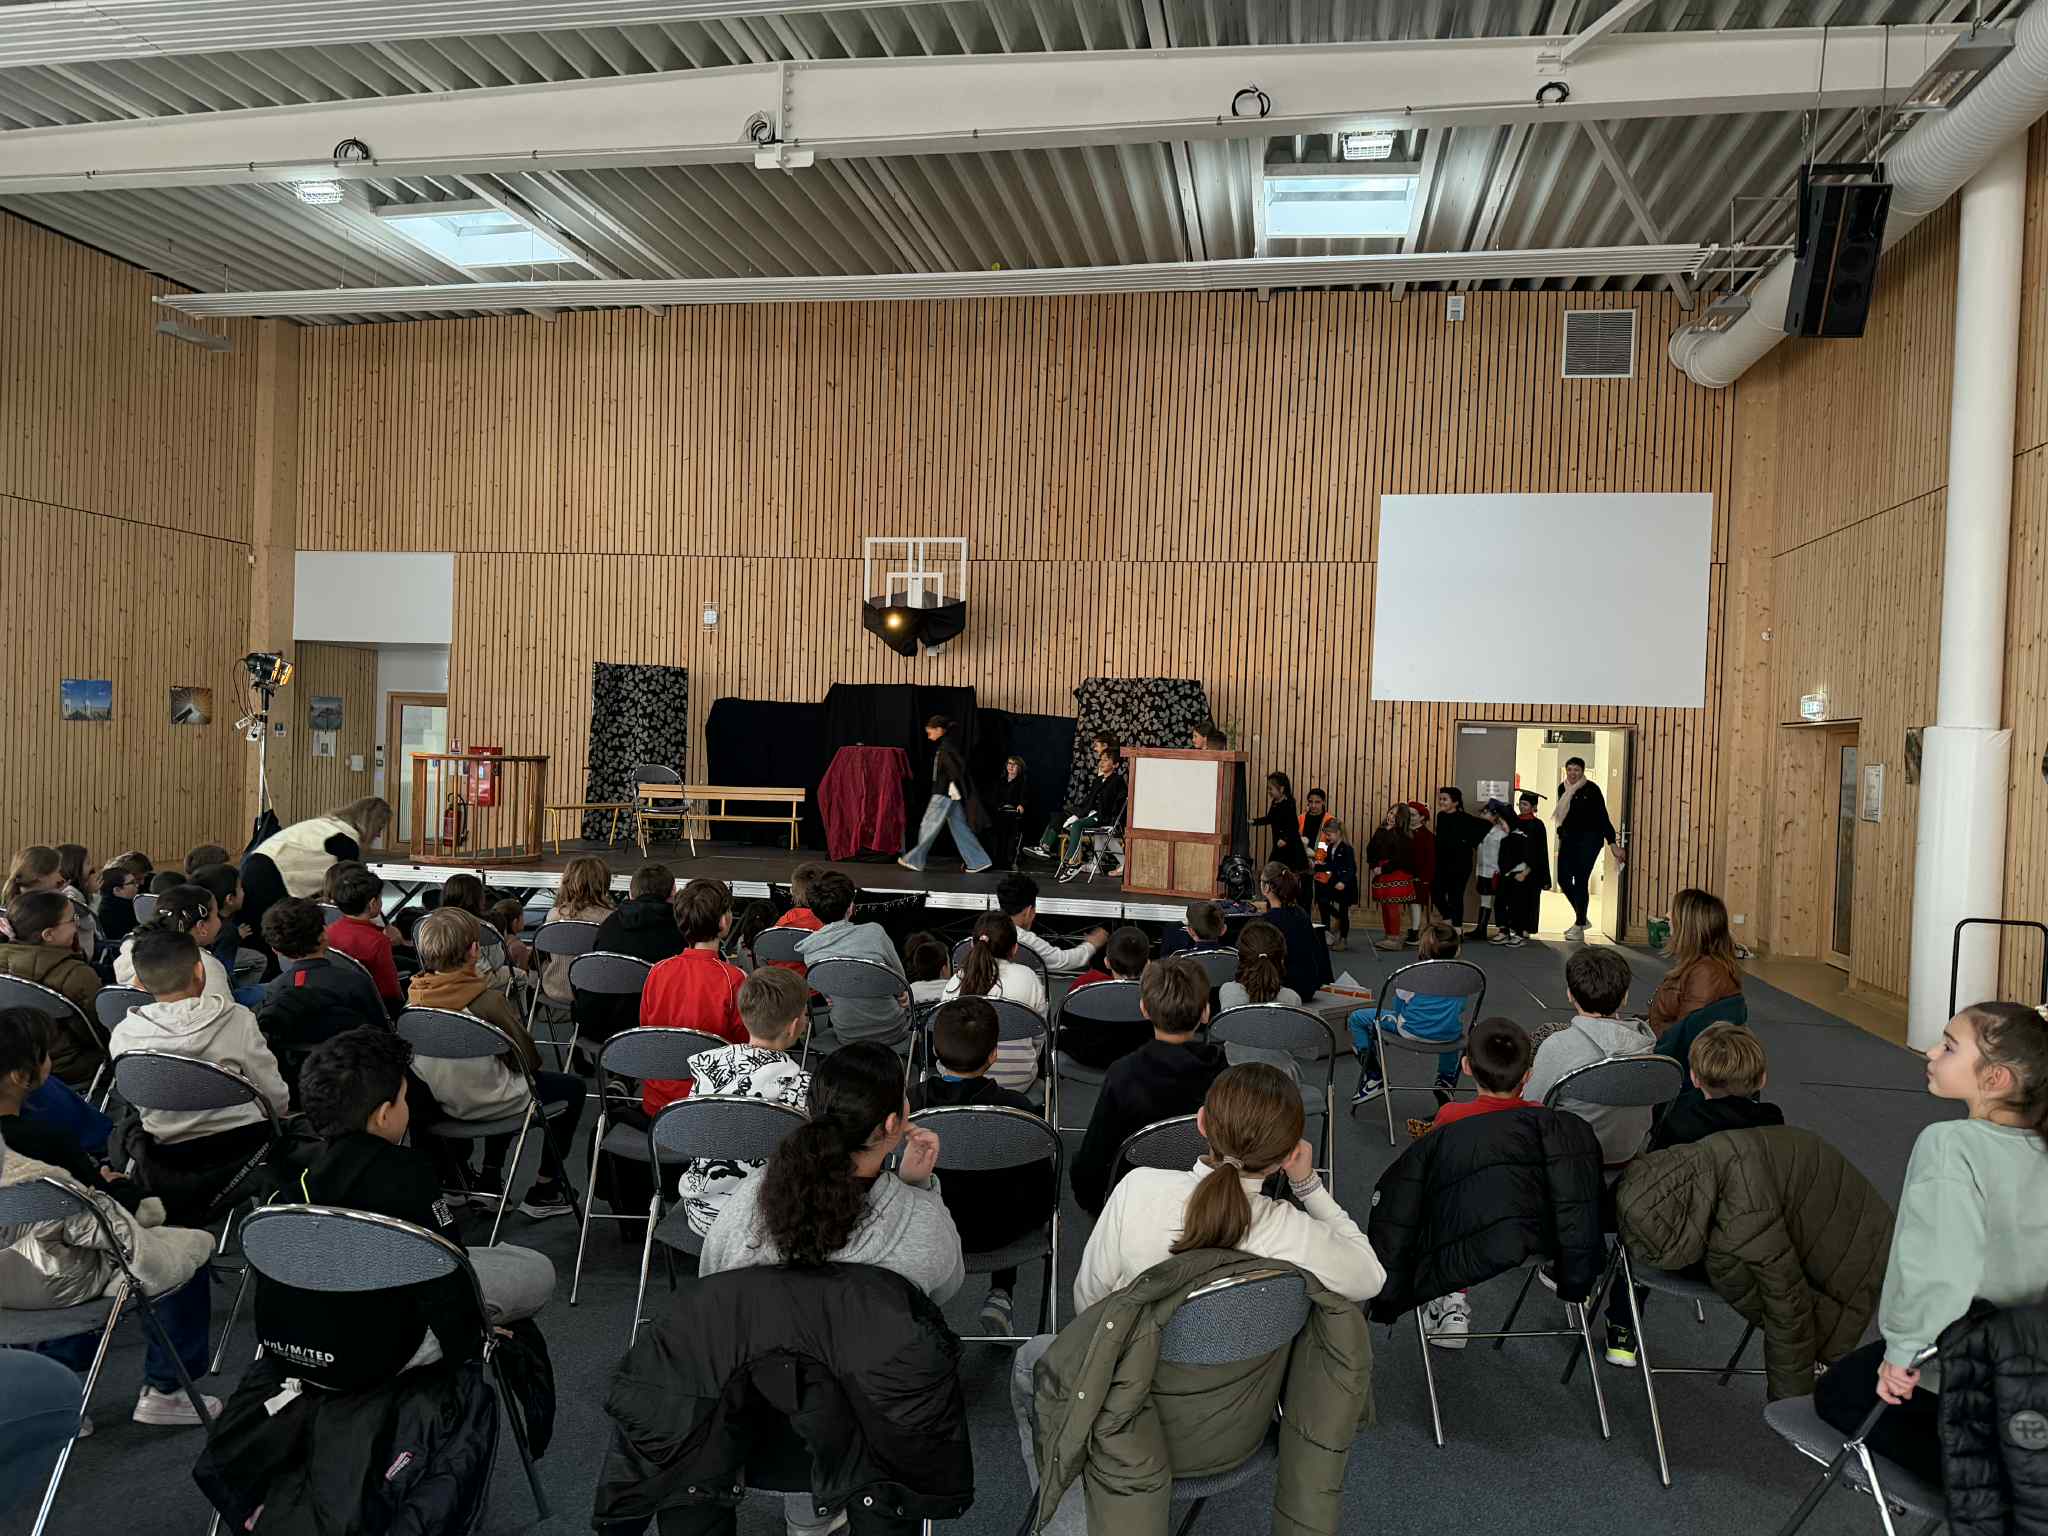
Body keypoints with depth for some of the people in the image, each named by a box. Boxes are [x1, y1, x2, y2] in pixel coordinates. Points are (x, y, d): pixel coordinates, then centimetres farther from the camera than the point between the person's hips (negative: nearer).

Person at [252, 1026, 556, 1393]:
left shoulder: (304, 1166, 2)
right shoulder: (403, 1172, -21)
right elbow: (444, 1274, -17)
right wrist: (469, 1345, 0)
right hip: (367, 1358, -8)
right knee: (536, 1272, 1)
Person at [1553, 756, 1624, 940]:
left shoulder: (1592, 790, -12)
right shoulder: (1563, 788, 5)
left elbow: (1603, 817, -11)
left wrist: (1613, 844, -13)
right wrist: (1561, 836, 17)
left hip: (1589, 838, -6)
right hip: (1569, 838, 6)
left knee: (1580, 881, -7)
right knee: (1563, 879, 3)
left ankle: (1579, 926, 3)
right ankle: (1582, 918, 23)